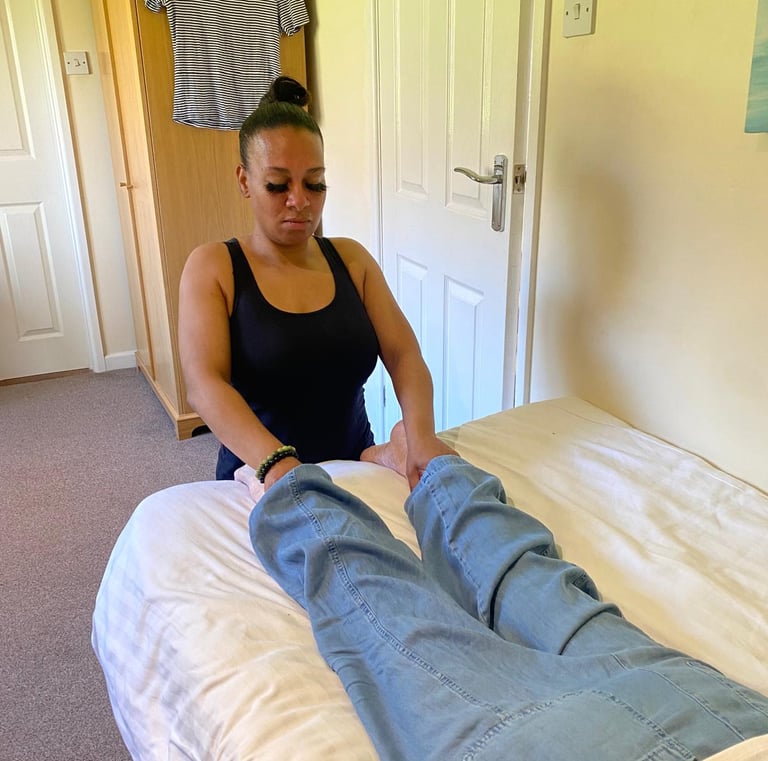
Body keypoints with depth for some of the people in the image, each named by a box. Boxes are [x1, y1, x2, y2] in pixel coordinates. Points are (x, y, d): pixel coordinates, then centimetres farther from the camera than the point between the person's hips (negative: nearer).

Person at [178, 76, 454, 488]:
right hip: (259, 483, -2)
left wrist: (421, 436, -21)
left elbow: (404, 355, -1)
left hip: (357, 473, 3)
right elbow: (203, 384, -16)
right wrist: (276, 464, -33)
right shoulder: (212, 267, -3)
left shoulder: (351, 259, 8)